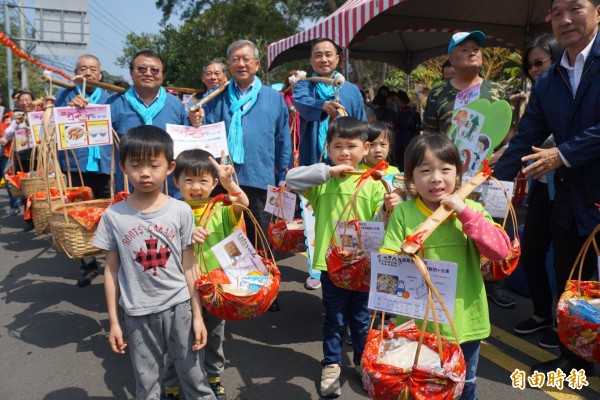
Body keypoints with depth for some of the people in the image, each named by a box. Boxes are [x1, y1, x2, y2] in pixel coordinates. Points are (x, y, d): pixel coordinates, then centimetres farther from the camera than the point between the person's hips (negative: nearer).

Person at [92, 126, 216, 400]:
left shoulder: (181, 211, -7)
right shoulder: (113, 215, -6)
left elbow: (189, 267, -2)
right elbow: (111, 270, 2)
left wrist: (197, 315, 0)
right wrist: (114, 321, 3)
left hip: (178, 306, 0)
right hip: (137, 312, 1)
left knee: (193, 374, 13)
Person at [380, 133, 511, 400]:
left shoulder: (471, 210, -4)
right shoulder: (402, 213, -8)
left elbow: (501, 250, -16)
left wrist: (465, 212, -22)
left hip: (463, 318, 2)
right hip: (416, 321, -1)